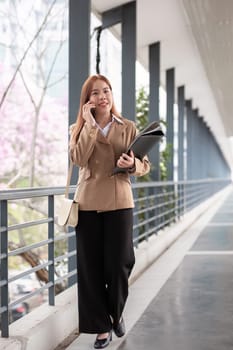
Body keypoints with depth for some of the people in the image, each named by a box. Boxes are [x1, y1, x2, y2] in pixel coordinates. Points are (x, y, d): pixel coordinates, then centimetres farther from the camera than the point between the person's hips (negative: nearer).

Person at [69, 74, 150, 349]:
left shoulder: (128, 128, 5)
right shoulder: (79, 128, 6)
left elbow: (145, 165, 7)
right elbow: (78, 158, -13)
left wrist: (132, 165, -16)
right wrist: (90, 124, -12)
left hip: (119, 203, 0)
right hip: (88, 204, 1)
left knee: (119, 264, 2)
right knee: (90, 267, 3)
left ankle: (116, 313, 31)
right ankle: (101, 327, 16)